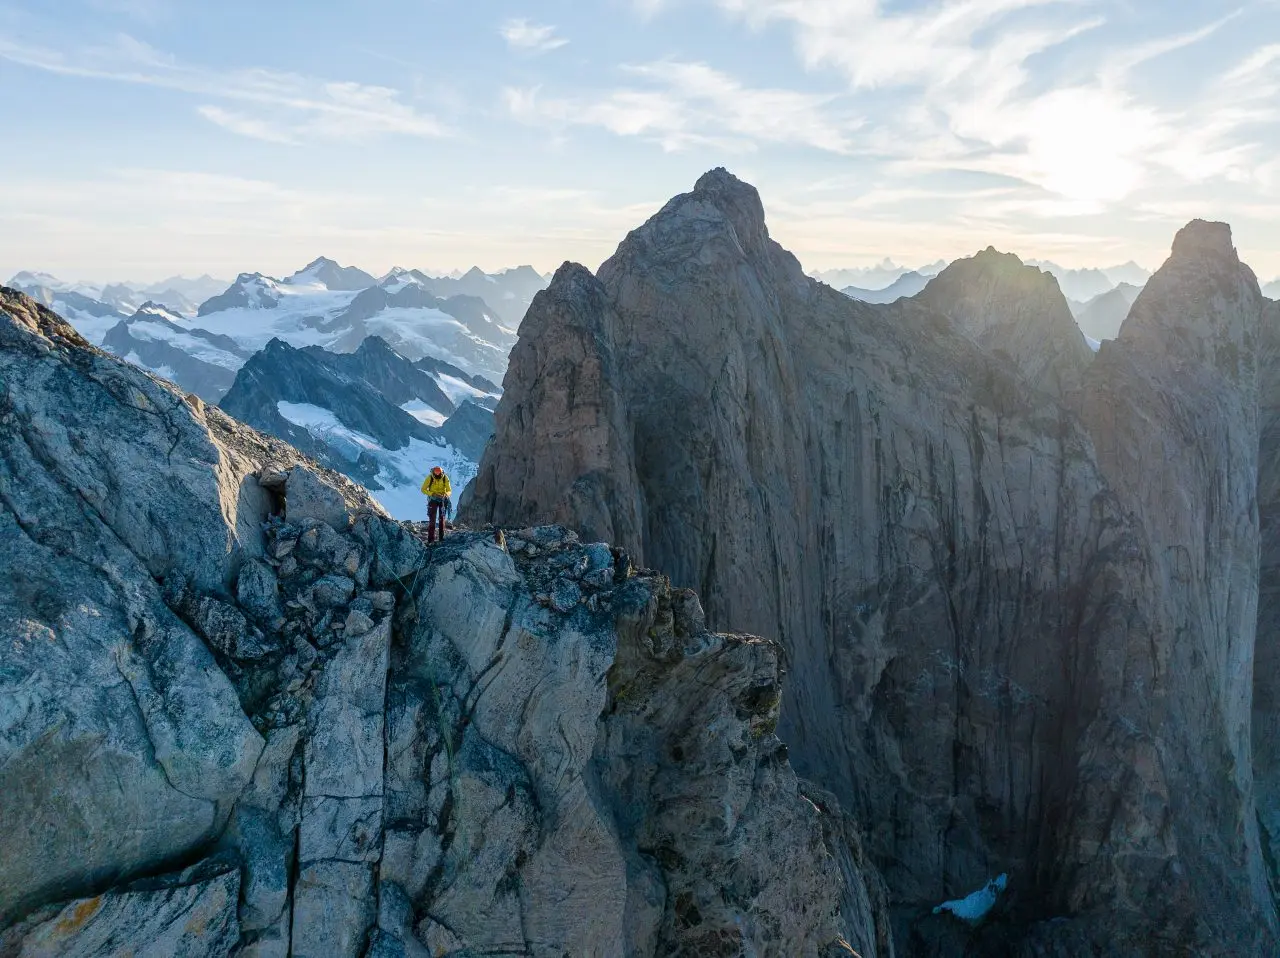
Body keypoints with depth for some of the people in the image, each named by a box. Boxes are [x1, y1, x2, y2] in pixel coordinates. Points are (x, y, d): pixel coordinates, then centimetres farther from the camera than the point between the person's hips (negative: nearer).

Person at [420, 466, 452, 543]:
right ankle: (431, 538, -9)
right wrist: (432, 494, -28)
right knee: (432, 519, -10)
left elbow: (449, 491, -10)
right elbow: (423, 489, -13)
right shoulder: (429, 478, -17)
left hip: (443, 499, 1)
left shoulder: (445, 478, -13)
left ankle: (442, 537, 9)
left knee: (442, 519, 3)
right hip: (433, 499, -1)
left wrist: (445, 494, -33)